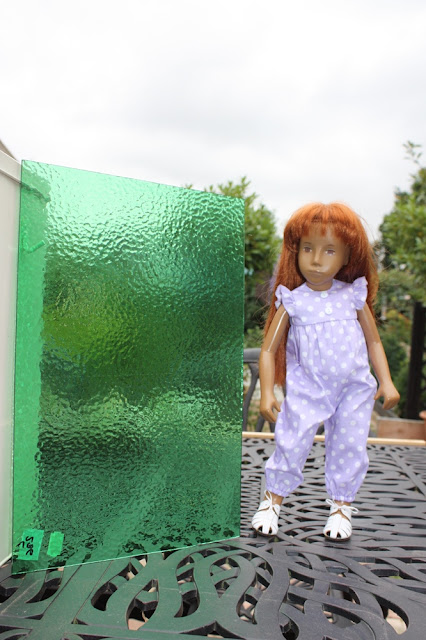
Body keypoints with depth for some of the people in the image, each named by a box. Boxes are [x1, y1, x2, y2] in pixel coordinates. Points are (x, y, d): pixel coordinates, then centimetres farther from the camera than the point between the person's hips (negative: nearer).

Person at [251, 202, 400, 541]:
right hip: (307, 389, -2)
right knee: (290, 445, -5)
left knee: (350, 447, 4)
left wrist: (386, 382, 2)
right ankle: (273, 500, 18)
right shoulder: (292, 301, -4)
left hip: (354, 388, 2)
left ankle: (341, 505, 25)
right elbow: (269, 349, -2)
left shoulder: (353, 296, 1)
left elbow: (374, 342, 9)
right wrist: (267, 392, -9)